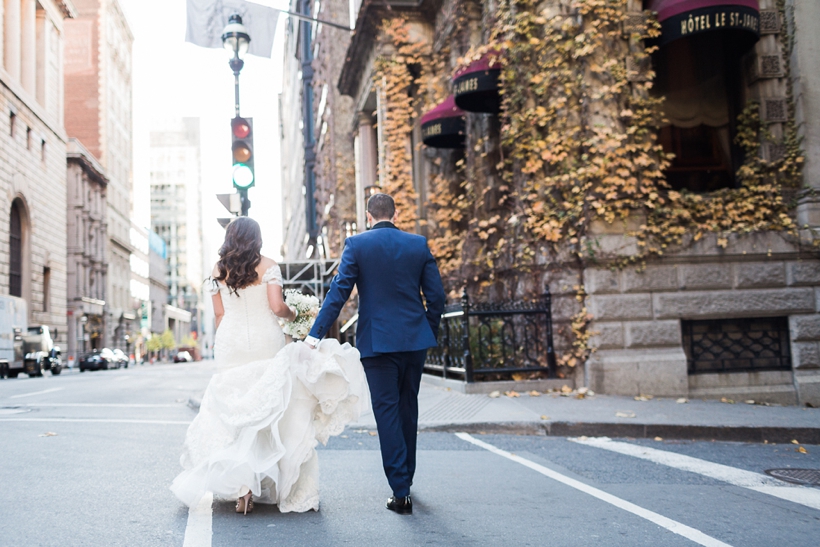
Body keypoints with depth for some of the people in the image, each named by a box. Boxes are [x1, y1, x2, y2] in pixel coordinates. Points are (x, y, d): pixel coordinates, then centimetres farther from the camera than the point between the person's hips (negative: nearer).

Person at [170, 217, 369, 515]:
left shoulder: (219, 270, 5)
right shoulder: (268, 266, -3)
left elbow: (219, 314, 7)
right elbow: (277, 306, -12)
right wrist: (293, 315, 8)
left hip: (230, 344, 2)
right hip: (265, 342, -2)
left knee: (236, 410, 8)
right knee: (269, 409, 5)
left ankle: (242, 487, 5)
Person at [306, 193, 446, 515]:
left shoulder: (357, 244, -3)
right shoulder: (419, 244, 5)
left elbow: (339, 292, -9)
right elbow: (436, 296, 3)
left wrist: (316, 335, -7)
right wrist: (430, 332, 17)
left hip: (377, 341, -3)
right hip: (415, 339, 3)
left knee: (387, 412, 1)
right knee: (408, 408, 18)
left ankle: (401, 492, -1)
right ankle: (406, 475, 33)